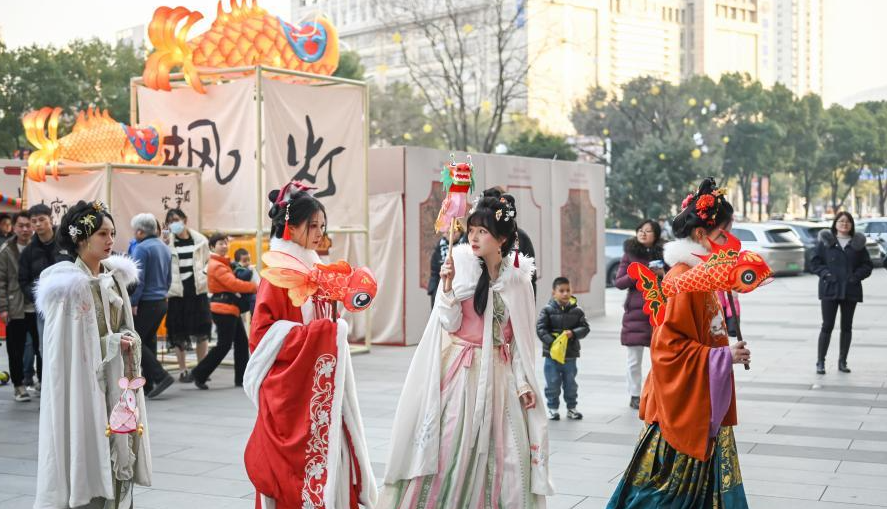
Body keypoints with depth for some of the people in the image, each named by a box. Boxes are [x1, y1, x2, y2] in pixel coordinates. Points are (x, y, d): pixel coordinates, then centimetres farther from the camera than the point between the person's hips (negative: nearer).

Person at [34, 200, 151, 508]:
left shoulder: (115, 277, 10)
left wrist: (129, 341, 0)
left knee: (118, 452, 6)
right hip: (84, 383, -6)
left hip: (116, 382, 7)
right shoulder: (70, 284, -11)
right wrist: (113, 344, -13)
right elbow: (67, 345, -12)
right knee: (88, 450, -5)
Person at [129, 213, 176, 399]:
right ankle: (147, 385, 14)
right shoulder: (164, 248, 13)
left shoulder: (141, 248, -14)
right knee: (149, 341, 13)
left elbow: (138, 279, -19)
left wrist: (133, 303, -15)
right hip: (161, 302, 9)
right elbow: (169, 278, 20)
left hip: (146, 304, -9)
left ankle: (160, 376, -12)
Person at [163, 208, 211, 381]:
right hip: (177, 292, -2)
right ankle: (182, 370, 13)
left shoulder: (200, 240, 5)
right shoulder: (167, 244, -2)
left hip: (198, 290, 2)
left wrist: (203, 276, 0)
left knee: (201, 331, 5)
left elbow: (208, 262, 13)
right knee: (179, 333, 3)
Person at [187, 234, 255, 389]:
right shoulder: (216, 265, -14)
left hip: (231, 308, 10)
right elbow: (234, 283, -22)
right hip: (223, 308, -10)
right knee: (224, 345, -8)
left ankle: (242, 378, 13)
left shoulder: (224, 263, 19)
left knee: (241, 342, 9)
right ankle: (199, 374, 1)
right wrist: (255, 287, -16)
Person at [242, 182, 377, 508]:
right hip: (290, 385, -8)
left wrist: (334, 327, 4)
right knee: (296, 457, -4)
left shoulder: (312, 267, 12)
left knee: (326, 451, 7)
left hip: (320, 379, 8)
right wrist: (315, 333, -19)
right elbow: (263, 331, -16)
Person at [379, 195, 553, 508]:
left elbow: (521, 336, 6)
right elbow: (450, 324, -7)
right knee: (448, 446, -2)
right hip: (459, 370, -2)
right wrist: (448, 286, -19)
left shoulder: (517, 277, 1)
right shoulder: (459, 266, -4)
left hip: (497, 374, 2)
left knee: (499, 452, 2)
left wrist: (524, 382, 3)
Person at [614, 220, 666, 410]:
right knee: (634, 359, 3)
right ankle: (635, 395, 14)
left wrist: (662, 273, -8)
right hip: (635, 311, -2)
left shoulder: (662, 254, 9)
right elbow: (619, 282, 0)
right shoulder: (629, 254, 4)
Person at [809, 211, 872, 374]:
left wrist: (856, 275, -9)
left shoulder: (858, 243, 7)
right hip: (830, 289, -2)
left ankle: (842, 362, 16)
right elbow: (814, 263, 2)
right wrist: (825, 273, -13)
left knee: (847, 326, 8)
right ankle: (820, 362, 2)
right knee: (827, 326, -4)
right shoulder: (825, 242, 3)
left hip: (850, 290, 2)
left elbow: (867, 266, 8)